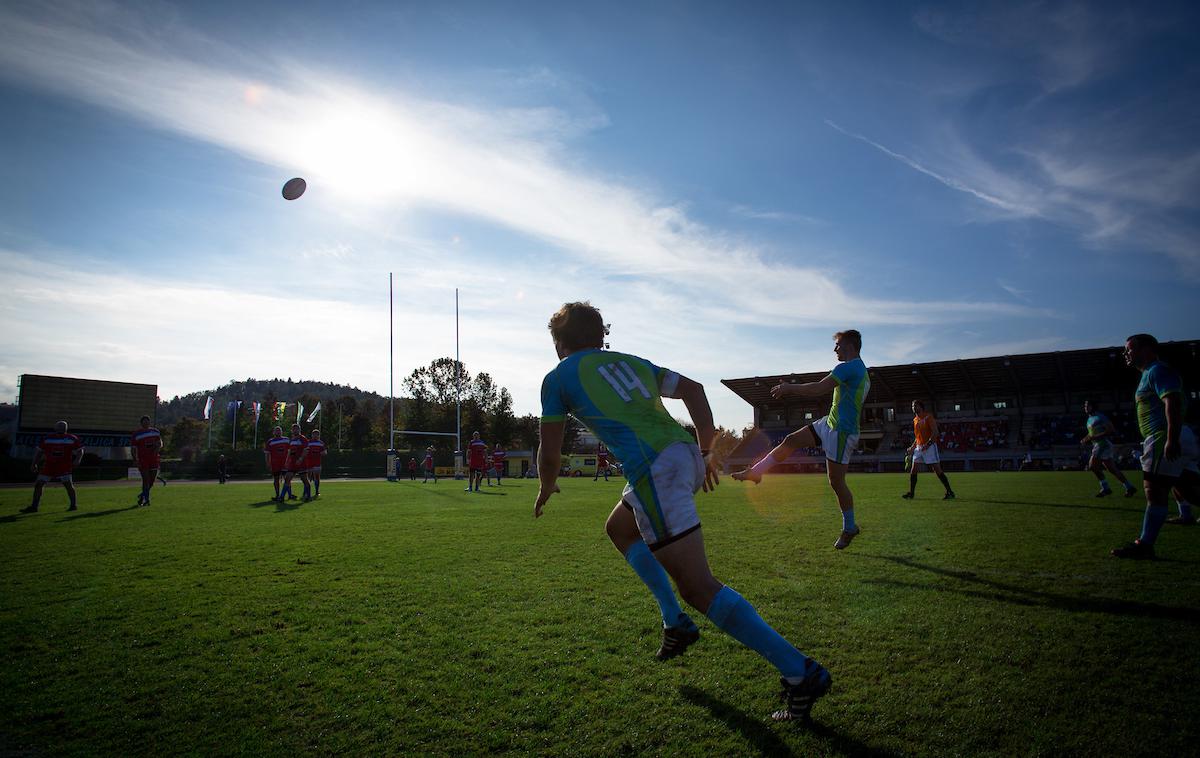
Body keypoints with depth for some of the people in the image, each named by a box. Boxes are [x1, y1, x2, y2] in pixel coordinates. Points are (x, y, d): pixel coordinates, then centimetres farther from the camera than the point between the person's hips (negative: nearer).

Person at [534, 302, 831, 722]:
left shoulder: (558, 378, 12)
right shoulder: (632, 361, 27)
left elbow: (550, 454, 14)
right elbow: (693, 389, 18)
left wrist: (546, 488, 34)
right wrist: (706, 453, 20)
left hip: (654, 469, -8)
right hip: (686, 454, 8)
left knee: (698, 588, -5)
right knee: (620, 529, 30)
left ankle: (801, 673, -6)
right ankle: (676, 623, 26)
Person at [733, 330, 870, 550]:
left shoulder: (849, 367, -18)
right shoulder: (861, 370, 15)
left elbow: (819, 389, -25)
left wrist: (789, 388, -14)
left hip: (841, 431, -10)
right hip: (829, 423, 10)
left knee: (836, 481, -1)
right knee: (791, 441, 7)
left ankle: (849, 528, 13)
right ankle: (755, 472, 10)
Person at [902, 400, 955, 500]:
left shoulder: (928, 416, -7)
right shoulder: (915, 420, 15)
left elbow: (935, 432, -15)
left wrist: (927, 444, -24)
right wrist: (912, 447, 15)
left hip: (930, 446, -7)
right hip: (919, 447, 7)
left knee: (937, 470, -7)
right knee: (913, 470, 2)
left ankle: (950, 492, 1)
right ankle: (911, 493, 9)